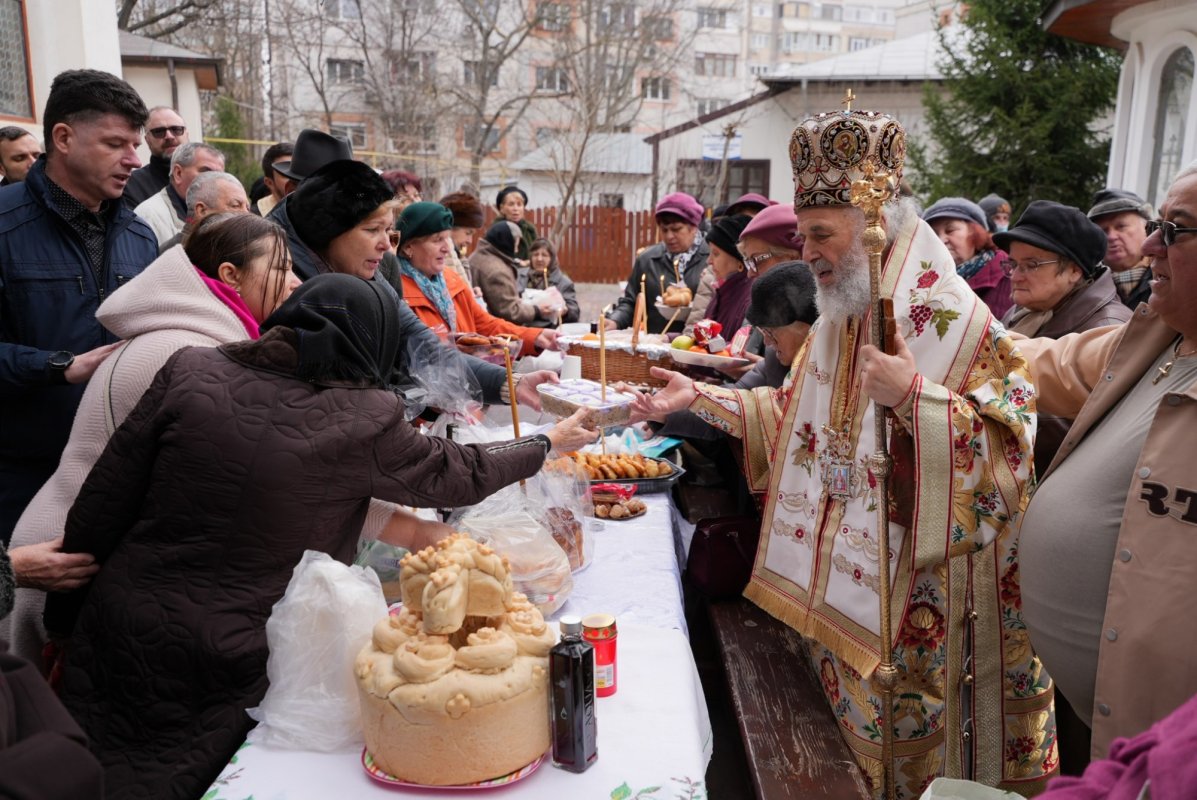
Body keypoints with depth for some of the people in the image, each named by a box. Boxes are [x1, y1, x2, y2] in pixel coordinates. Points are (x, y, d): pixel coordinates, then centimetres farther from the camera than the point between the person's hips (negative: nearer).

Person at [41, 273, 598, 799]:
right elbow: (457, 475, 0)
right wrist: (548, 443, 17)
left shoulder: (192, 371, -8)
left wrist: (63, 622, 10)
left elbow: (101, 505, -4)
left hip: (120, 636, 4)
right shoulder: (364, 421, -16)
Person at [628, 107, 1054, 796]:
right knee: (852, 737, 22)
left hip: (921, 605, -7)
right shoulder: (840, 317, 6)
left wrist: (915, 397, -34)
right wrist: (700, 397, 5)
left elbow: (1010, 448, -20)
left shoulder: (956, 322, -18)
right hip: (841, 589, 7)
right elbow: (797, 420, 12)